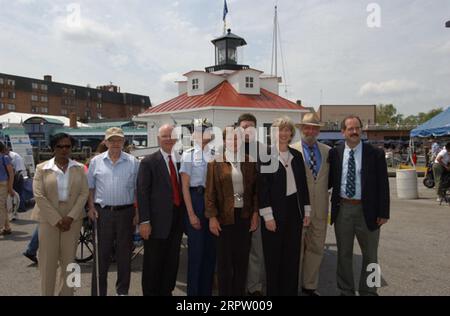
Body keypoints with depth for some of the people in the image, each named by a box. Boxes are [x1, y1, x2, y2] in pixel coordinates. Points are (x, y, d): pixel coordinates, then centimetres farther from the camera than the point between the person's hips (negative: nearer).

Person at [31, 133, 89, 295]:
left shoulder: (79, 168, 5)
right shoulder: (42, 168, 0)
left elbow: (84, 193, -1)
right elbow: (39, 196, -7)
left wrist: (70, 217, -11)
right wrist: (56, 219, -12)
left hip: (72, 218, 1)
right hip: (48, 219, -1)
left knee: (69, 260, 7)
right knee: (48, 260, 4)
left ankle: (66, 293, 20)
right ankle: (47, 293, 18)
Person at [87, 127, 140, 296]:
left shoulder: (133, 162, 1)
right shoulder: (96, 161, 5)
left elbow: (138, 189, 3)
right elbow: (90, 187, 10)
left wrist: (138, 213, -2)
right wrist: (91, 207, -1)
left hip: (126, 212, 0)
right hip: (102, 212, 0)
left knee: (124, 254, 10)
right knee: (101, 254, 7)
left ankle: (122, 290, 26)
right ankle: (98, 291, 20)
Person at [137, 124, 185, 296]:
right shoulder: (149, 162, -4)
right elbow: (142, 193, -8)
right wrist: (144, 221, -13)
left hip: (177, 219, 5)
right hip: (157, 221, -4)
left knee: (172, 262, 14)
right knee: (152, 262, 7)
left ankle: (166, 291, 31)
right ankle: (150, 292, 24)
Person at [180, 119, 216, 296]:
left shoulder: (216, 155, 6)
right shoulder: (188, 155, -3)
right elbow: (185, 186, -5)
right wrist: (191, 214, -10)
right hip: (196, 200, -3)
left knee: (211, 248, 11)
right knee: (196, 249, 3)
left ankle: (207, 290, 27)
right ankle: (194, 291, 21)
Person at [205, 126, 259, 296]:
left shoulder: (250, 162, 5)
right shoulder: (216, 162, -2)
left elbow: (255, 189, 6)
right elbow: (210, 192, -5)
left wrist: (255, 213, 0)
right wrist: (212, 217, -10)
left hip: (245, 216, 2)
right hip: (225, 217, -2)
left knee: (242, 258, 11)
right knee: (225, 260, 8)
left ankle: (239, 292, 26)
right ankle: (225, 293, 24)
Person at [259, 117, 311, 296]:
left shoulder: (297, 155, 9)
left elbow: (303, 184, 11)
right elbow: (262, 186, -10)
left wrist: (306, 211, 7)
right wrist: (268, 216, -14)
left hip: (294, 209, 5)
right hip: (275, 210, -4)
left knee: (293, 255, 11)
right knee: (273, 256, 6)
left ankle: (291, 291, 25)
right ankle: (273, 291, 22)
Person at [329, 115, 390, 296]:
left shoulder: (375, 154, -6)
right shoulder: (335, 153, 0)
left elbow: (383, 184, -5)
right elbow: (330, 180, 7)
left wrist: (383, 213, -8)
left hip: (367, 210, -1)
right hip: (342, 209, 2)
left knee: (370, 255, 13)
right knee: (344, 254, 15)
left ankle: (367, 291, 31)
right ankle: (346, 290, 31)